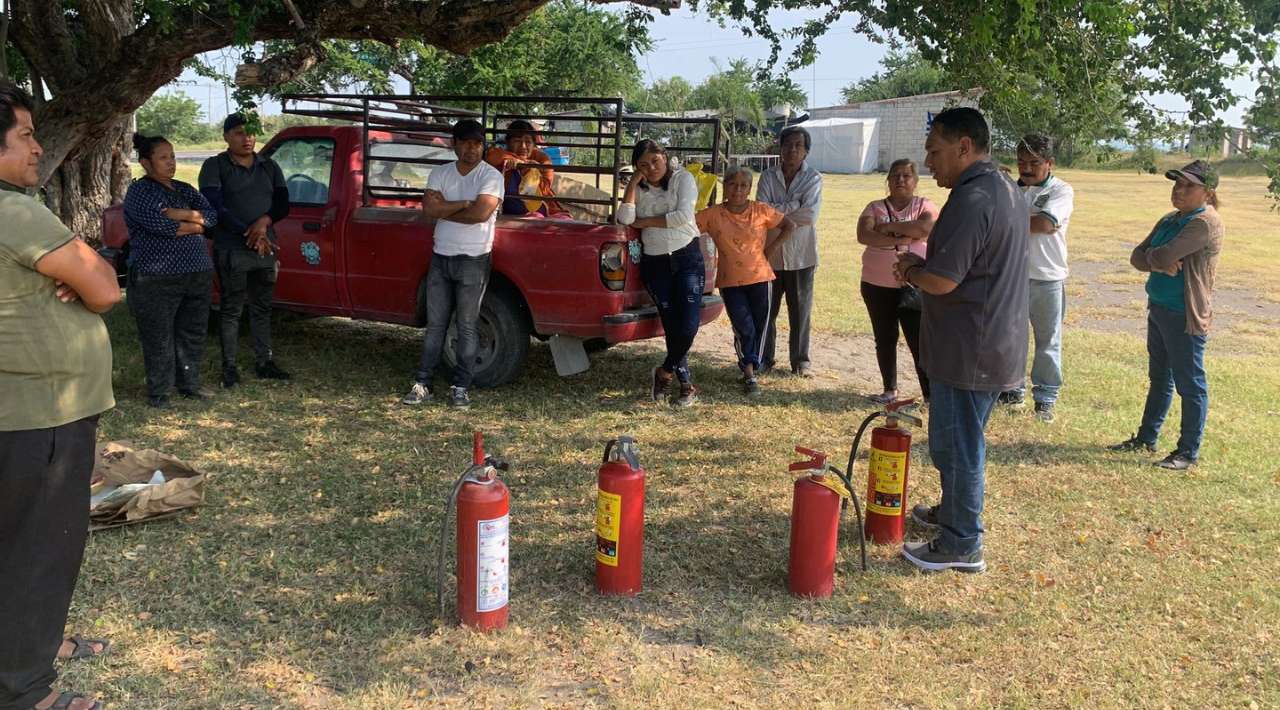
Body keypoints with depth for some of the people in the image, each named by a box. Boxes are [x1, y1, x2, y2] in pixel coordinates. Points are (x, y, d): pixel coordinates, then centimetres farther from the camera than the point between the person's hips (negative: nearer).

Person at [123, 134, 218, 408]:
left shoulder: (184, 189, 16)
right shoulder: (139, 191, -3)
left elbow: (212, 216, 3)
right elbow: (158, 225, -19)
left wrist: (182, 215, -14)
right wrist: (194, 225, -6)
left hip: (198, 273, 6)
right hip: (157, 278, -6)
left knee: (193, 333, 11)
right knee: (159, 337, -1)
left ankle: (189, 383, 24)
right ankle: (158, 393, 8)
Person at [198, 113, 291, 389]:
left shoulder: (269, 166, 11)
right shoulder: (215, 166, -3)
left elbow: (282, 204, 6)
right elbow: (214, 206, -13)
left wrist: (264, 221, -15)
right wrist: (247, 232, -21)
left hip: (265, 249, 4)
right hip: (231, 251, -4)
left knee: (262, 308, 11)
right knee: (231, 309, 1)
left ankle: (265, 362, 20)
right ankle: (229, 367, 8)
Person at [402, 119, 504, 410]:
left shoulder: (491, 176, -6)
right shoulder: (440, 174, 7)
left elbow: (480, 213, -20)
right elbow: (428, 210, -7)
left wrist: (443, 207, -8)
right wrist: (464, 203, -14)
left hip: (473, 260, -4)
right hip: (440, 257, 4)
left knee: (467, 327, 2)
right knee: (435, 324, 8)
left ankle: (460, 387, 9)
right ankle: (422, 383, 13)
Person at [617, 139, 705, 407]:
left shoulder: (682, 178, -2)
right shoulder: (638, 189, 7)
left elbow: (684, 216, -16)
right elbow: (624, 219, -10)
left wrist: (644, 221, -9)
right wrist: (634, 182, -9)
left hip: (687, 257, -2)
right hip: (655, 263, 3)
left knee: (689, 324, -13)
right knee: (672, 326, 1)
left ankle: (665, 371, 9)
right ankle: (686, 385, 11)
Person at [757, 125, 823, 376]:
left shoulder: (814, 178, -1)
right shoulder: (768, 177, 3)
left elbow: (810, 215, -14)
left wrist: (777, 210, -12)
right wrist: (795, 206, -15)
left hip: (800, 254, -1)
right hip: (770, 252, 1)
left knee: (800, 309, 6)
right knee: (766, 308, 6)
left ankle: (800, 359, 18)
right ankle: (764, 358, 19)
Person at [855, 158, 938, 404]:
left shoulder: (924, 206, 1)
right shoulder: (875, 207, 4)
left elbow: (926, 227, -22)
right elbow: (864, 235, -14)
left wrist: (888, 227, -16)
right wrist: (899, 240, -21)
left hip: (915, 286, -2)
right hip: (877, 285, 2)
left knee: (921, 342, -4)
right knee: (885, 340, 12)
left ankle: (931, 394, 1)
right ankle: (890, 389, 25)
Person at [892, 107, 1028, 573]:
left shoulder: (972, 199, -23)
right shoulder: (1005, 189, 11)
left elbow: (941, 280, -27)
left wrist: (910, 267, -6)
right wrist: (923, 264, 7)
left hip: (968, 350, -10)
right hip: (996, 342, 10)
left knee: (955, 443, 1)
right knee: (961, 438, 24)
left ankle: (961, 544, 12)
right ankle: (953, 510, 40)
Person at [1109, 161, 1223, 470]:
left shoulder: (1206, 223, -17)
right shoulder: (1169, 220, 12)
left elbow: (1164, 255, -25)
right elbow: (1137, 256, 6)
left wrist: (1153, 257, -3)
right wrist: (1160, 264, -14)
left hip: (1185, 316, -9)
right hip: (1159, 309, 9)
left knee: (1190, 384, 1)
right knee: (1159, 378, 20)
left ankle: (1189, 452, 10)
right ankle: (1146, 438, 32)